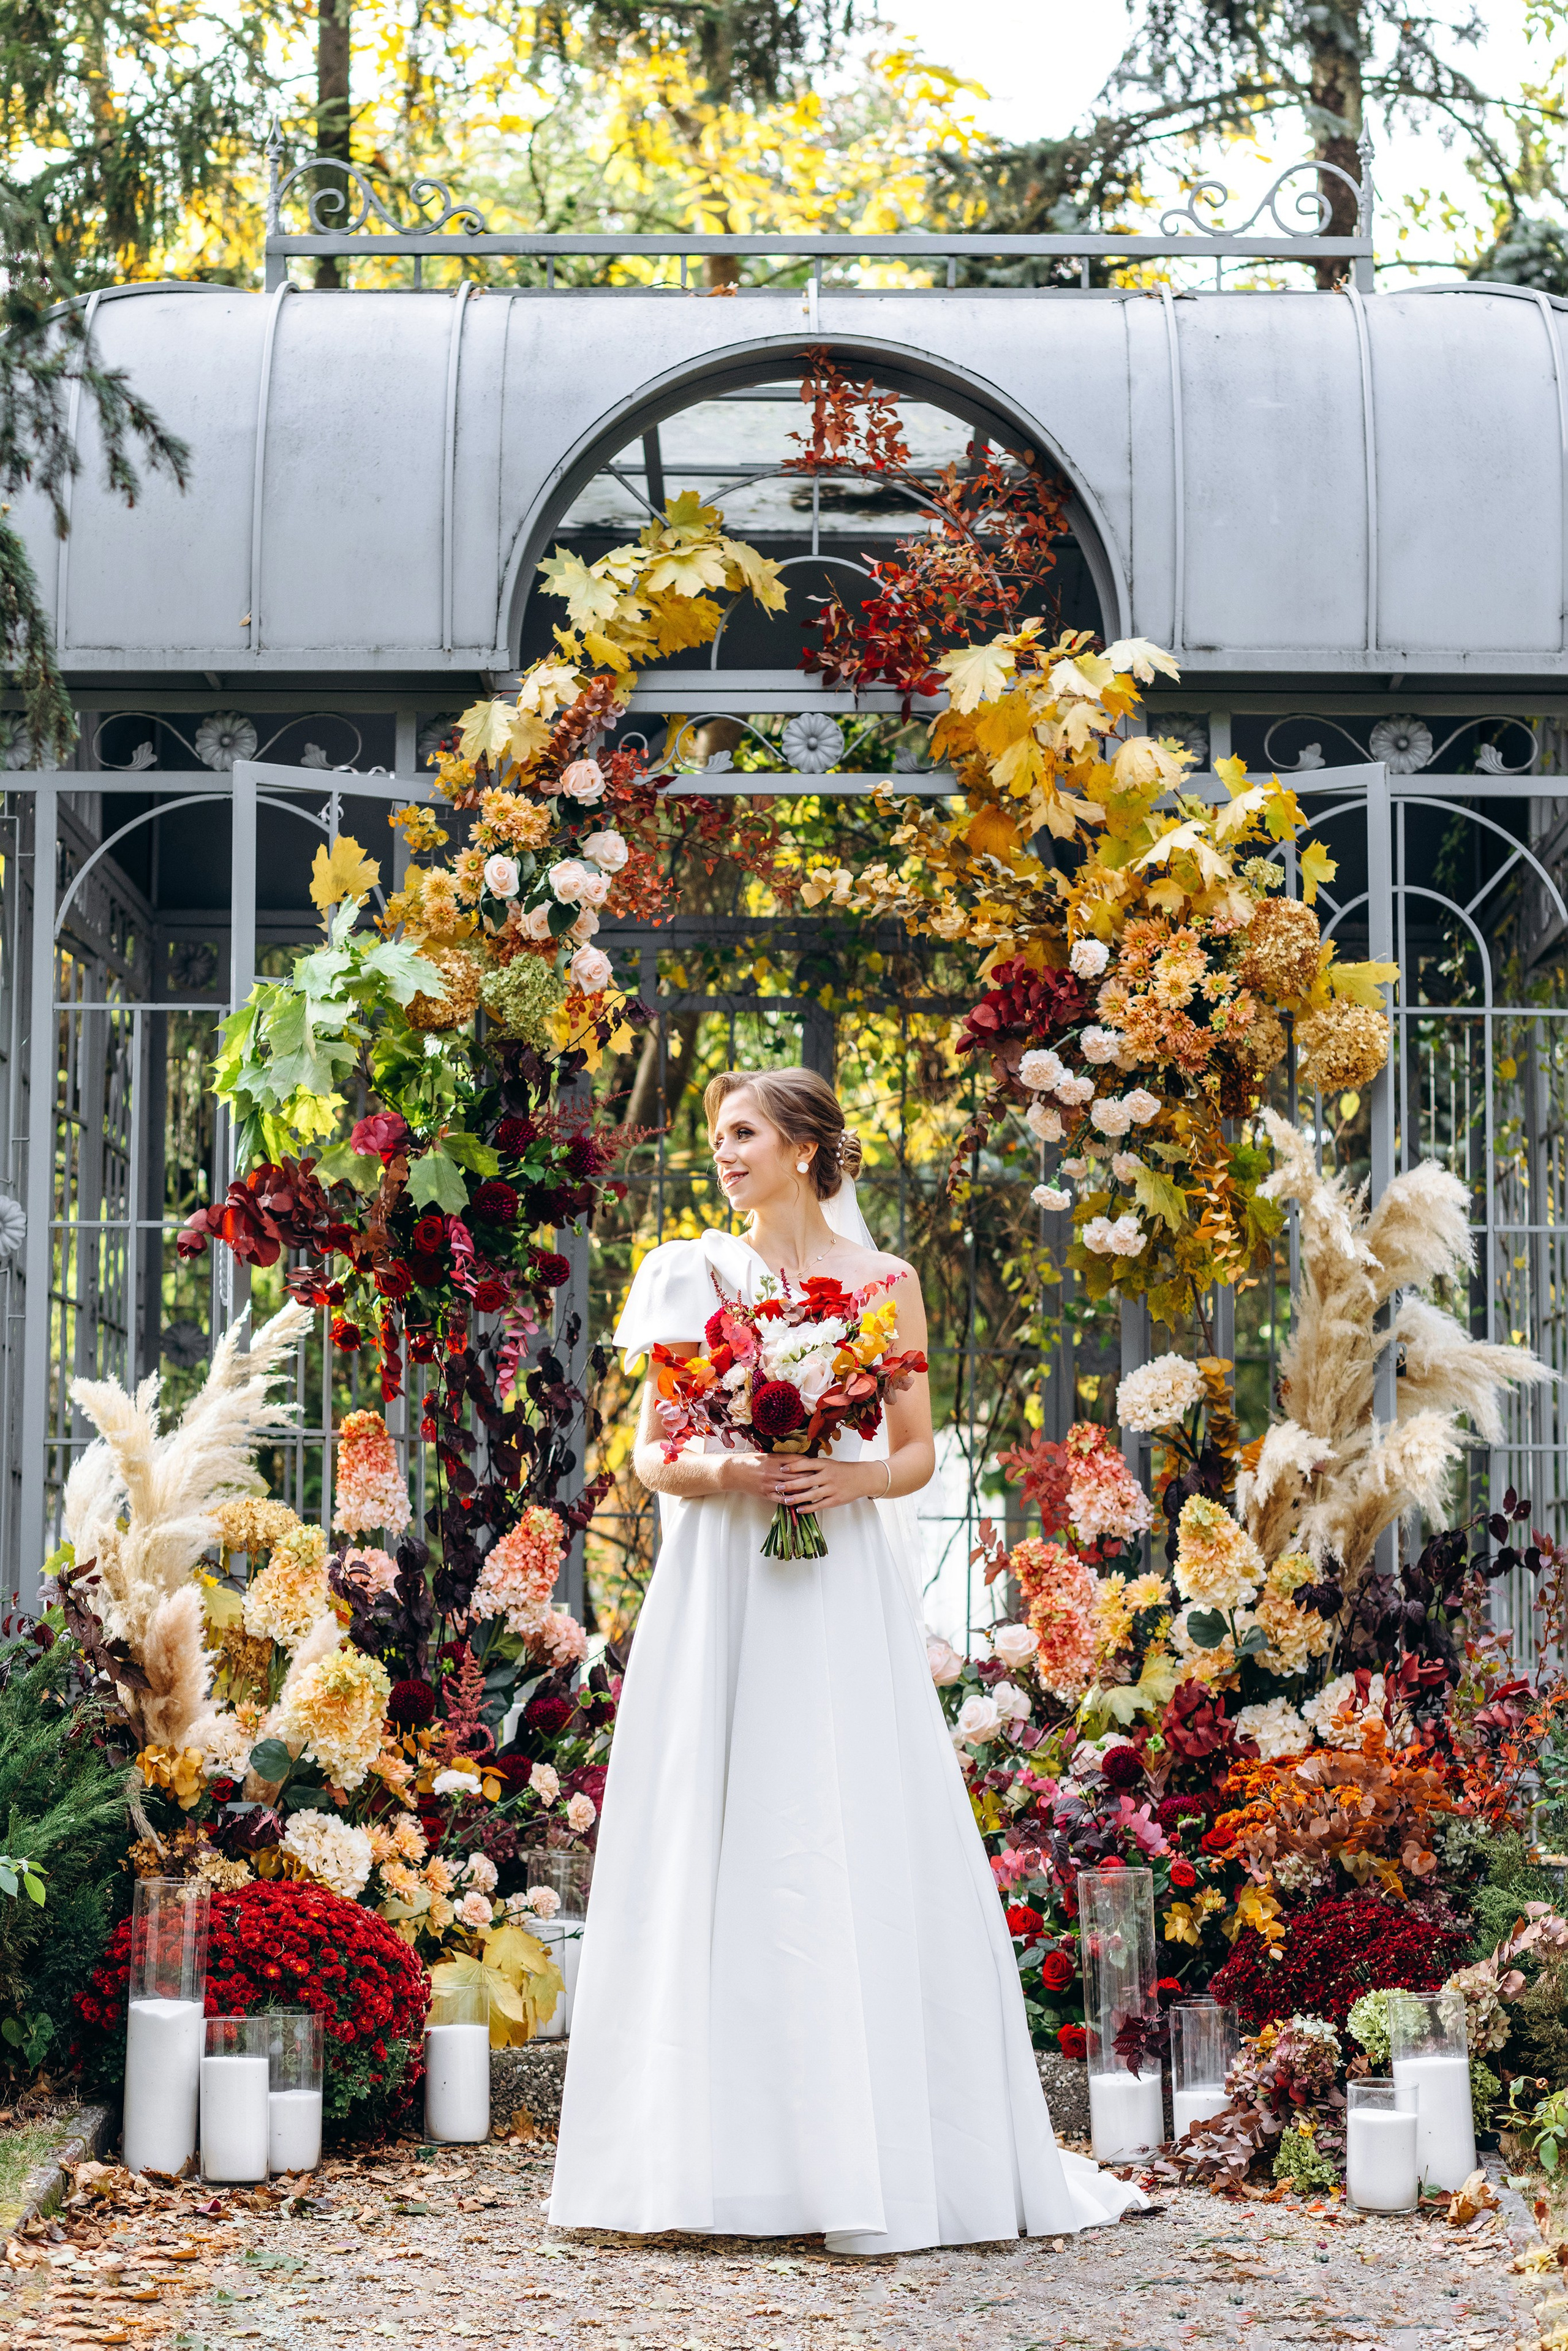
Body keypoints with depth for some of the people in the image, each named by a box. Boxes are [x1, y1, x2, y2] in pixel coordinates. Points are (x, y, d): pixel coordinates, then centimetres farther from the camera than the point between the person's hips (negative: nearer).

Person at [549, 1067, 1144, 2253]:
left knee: (858, 1855, -5)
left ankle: (875, 2165, 0)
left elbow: (918, 1449, 8)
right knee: (719, 1853, -1)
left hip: (842, 1593, -1)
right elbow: (650, 1454, 8)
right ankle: (727, 2150, 4)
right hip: (716, 1588, 1)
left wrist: (854, 1479, -12)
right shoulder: (687, 1274, 10)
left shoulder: (885, 1282, 7)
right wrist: (716, 1472, -12)